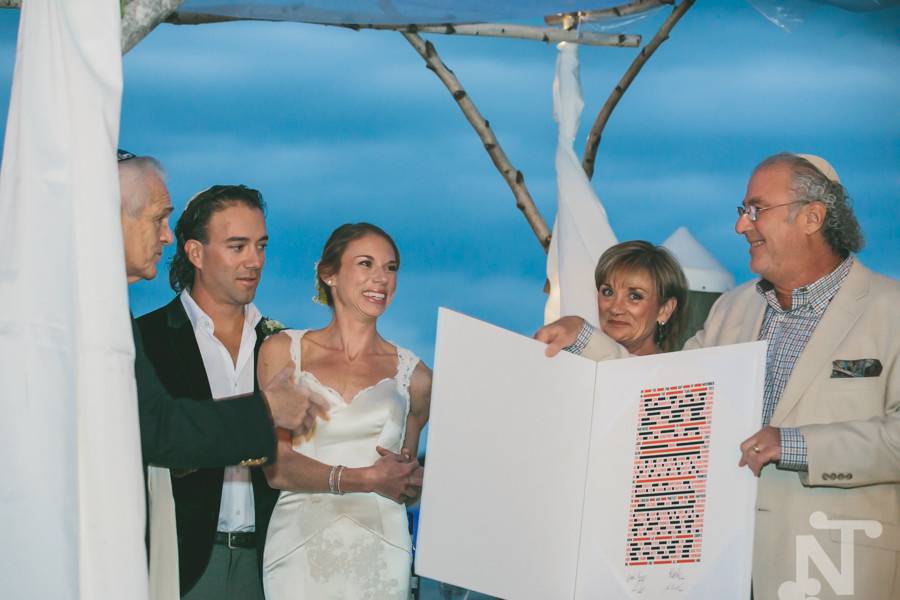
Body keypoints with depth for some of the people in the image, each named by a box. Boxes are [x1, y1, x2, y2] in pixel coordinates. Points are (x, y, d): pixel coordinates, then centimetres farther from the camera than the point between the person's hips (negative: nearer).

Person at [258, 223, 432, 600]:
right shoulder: (283, 351, 6)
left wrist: (409, 479, -5)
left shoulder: (413, 374, 9)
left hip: (379, 552, 1)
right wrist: (365, 478, -17)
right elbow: (277, 467, -4)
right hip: (299, 550, -1)